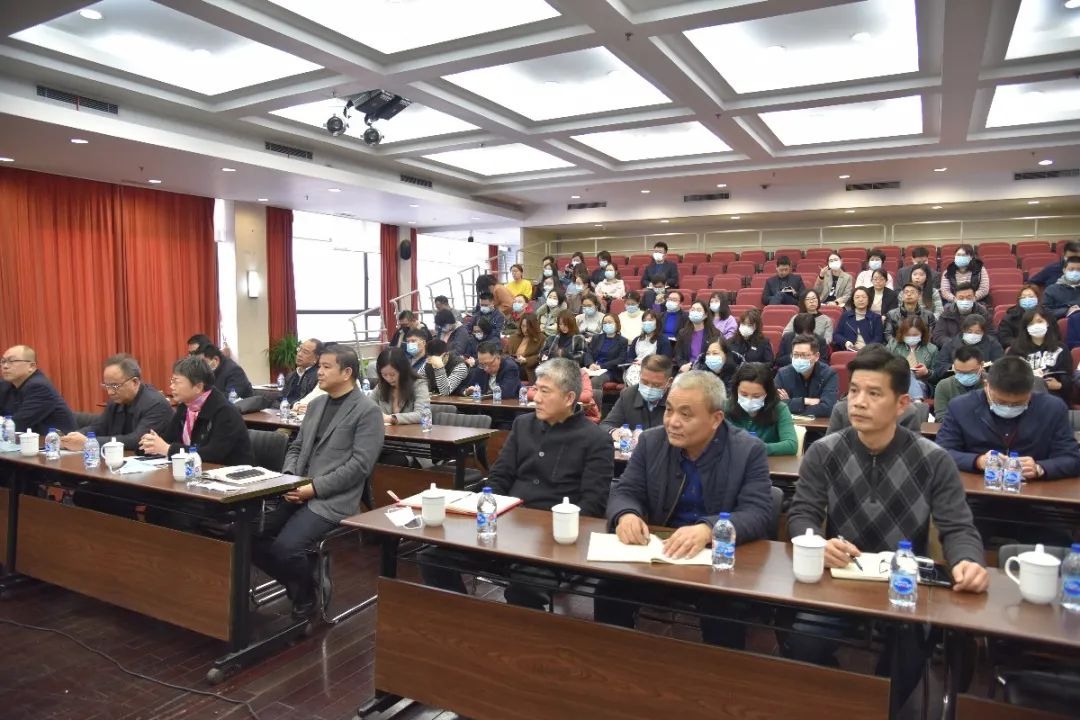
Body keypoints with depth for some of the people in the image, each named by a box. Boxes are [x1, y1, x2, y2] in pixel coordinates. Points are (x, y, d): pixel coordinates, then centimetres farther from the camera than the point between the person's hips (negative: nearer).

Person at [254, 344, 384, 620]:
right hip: (297, 492, 7)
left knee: (285, 547, -24)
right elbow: (296, 447, 20)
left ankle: (308, 596, 8)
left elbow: (359, 465, -14)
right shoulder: (316, 404, 17)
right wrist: (288, 478, 0)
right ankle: (300, 583, 16)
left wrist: (315, 488, -18)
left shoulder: (367, 411, -7)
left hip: (332, 499, -7)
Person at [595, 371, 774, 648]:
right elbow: (624, 492, 2)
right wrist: (626, 515, -24)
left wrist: (707, 530, -36)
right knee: (609, 590, -21)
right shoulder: (651, 441, 2)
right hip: (659, 552, 3)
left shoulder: (749, 451, -8)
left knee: (723, 606, -32)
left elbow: (758, 513, -16)